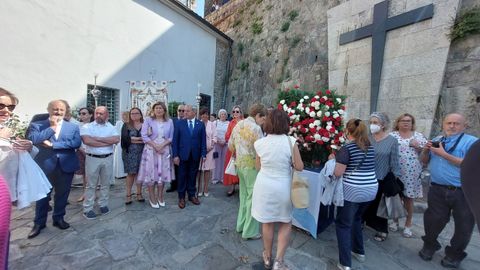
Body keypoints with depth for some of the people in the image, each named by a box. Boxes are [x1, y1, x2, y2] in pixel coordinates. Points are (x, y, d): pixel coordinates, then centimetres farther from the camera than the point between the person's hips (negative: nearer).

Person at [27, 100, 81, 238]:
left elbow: (77, 143, -11)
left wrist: (53, 145, -15)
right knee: (42, 195, 12)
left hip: (66, 165, 1)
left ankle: (59, 218, 30)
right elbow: (32, 139, -15)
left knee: (62, 194, 13)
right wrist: (52, 127, -12)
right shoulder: (36, 125, 2)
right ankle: (39, 223, 29)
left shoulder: (73, 127, 3)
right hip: (45, 165, 0)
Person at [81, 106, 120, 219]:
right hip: (92, 158, -2)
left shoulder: (111, 127, 5)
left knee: (105, 183, 13)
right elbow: (87, 141, -17)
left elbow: (117, 139, -11)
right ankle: (87, 209, 18)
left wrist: (97, 138, -14)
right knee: (91, 185, 6)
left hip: (108, 158, 2)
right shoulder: (87, 127, -1)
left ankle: (103, 204, 27)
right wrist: (108, 142, -13)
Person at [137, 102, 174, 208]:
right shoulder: (148, 120, 2)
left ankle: (160, 196, 22)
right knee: (151, 173, 2)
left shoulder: (169, 121, 6)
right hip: (151, 150, -1)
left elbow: (171, 137, 2)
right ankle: (152, 198, 16)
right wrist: (155, 146, -14)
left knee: (163, 173, 7)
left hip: (164, 150, 2)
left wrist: (162, 145, -13)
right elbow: (144, 136, -5)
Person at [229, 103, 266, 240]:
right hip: (252, 165, -8)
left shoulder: (238, 124, 7)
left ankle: (241, 225, 34)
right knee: (253, 197, 6)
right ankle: (250, 231, 19)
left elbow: (230, 145, 12)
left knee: (243, 195, 20)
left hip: (239, 164, 8)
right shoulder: (255, 128, -16)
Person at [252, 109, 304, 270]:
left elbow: (258, 167, 3)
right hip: (283, 188, -1)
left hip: (264, 187, 2)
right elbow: (299, 167, -7)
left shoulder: (260, 143, -8)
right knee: (286, 224, 22)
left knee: (267, 223, 20)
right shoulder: (291, 141, -15)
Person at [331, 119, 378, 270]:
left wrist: (332, 160, 0)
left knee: (343, 224, 7)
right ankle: (359, 252, 40)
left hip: (352, 191, -7)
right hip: (371, 189, 7)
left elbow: (337, 173, -17)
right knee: (356, 219, 27)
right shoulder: (370, 147, 7)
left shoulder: (347, 148, -14)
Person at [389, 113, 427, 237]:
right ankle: (395, 221, 27)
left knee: (409, 198, 9)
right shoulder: (392, 135, 3)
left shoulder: (419, 136, 8)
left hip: (411, 173, 1)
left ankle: (408, 225, 24)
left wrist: (418, 146, -10)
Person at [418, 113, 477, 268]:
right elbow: (424, 161, 13)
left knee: (464, 226, 12)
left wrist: (444, 154, -19)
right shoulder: (436, 141, 9)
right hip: (437, 190, 3)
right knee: (433, 220, 10)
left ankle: (454, 254, 32)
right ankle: (429, 246, 31)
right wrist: (426, 150, -6)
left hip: (464, 192, -3)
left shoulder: (471, 141, -7)